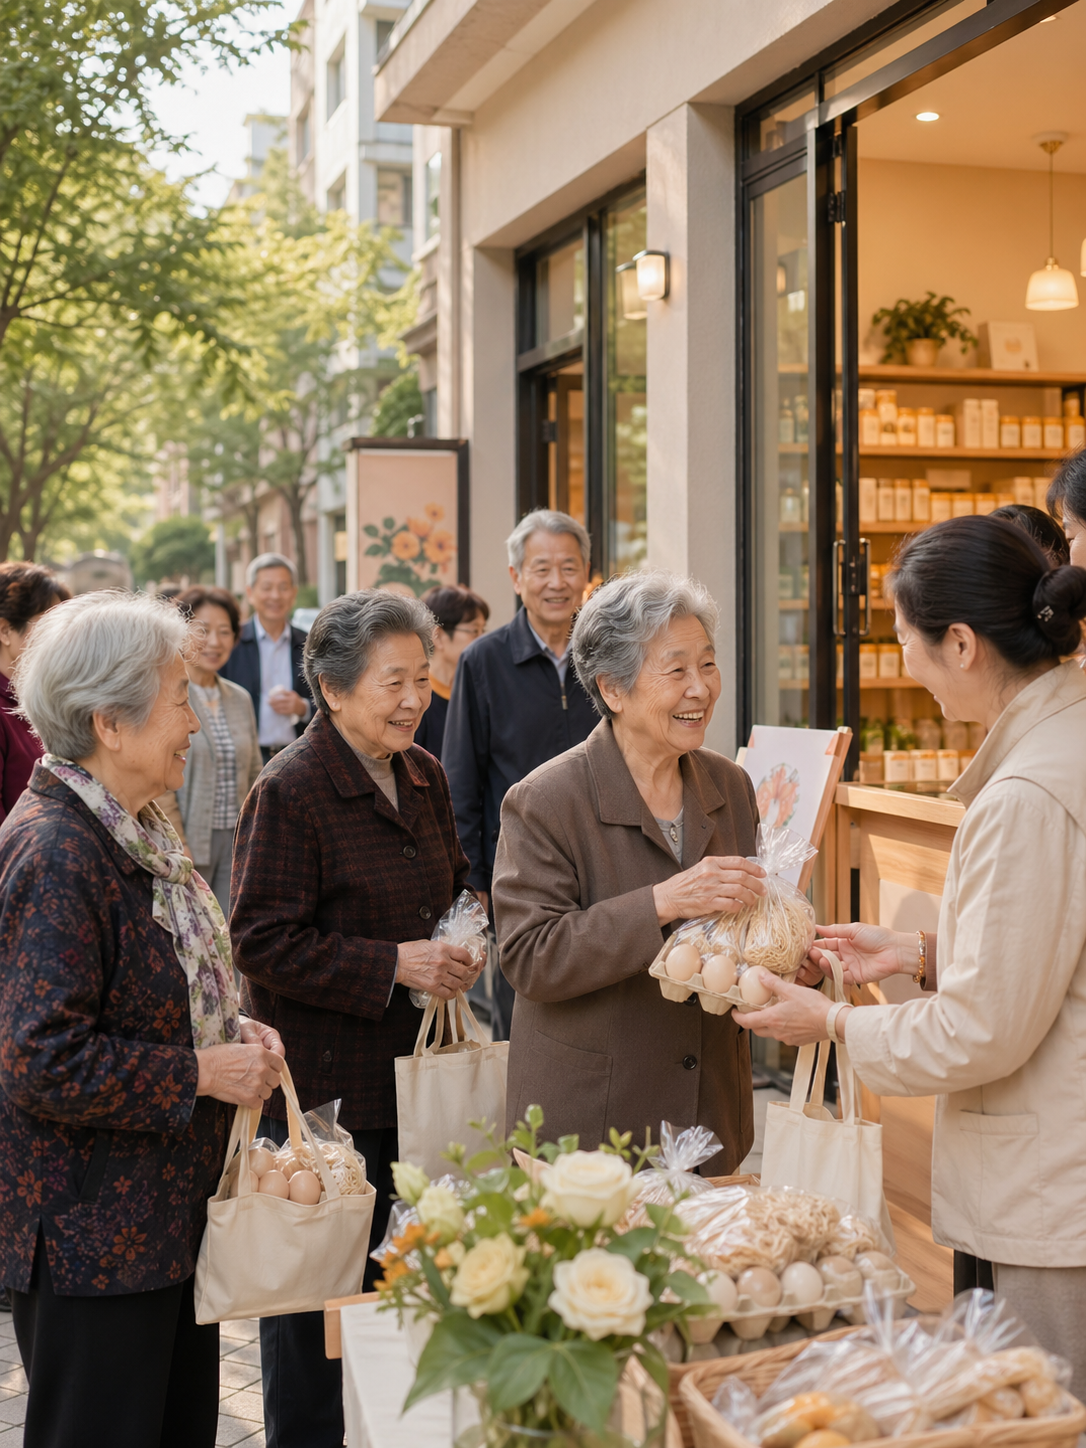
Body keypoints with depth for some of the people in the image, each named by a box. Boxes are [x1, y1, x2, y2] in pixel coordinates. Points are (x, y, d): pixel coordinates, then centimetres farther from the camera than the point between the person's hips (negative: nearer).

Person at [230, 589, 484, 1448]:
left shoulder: (424, 776, 8)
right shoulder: (289, 791, -15)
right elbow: (264, 941, -17)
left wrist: (462, 936, 1)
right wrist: (395, 963, -20)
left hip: (408, 1070, 7)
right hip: (320, 1080, -7)